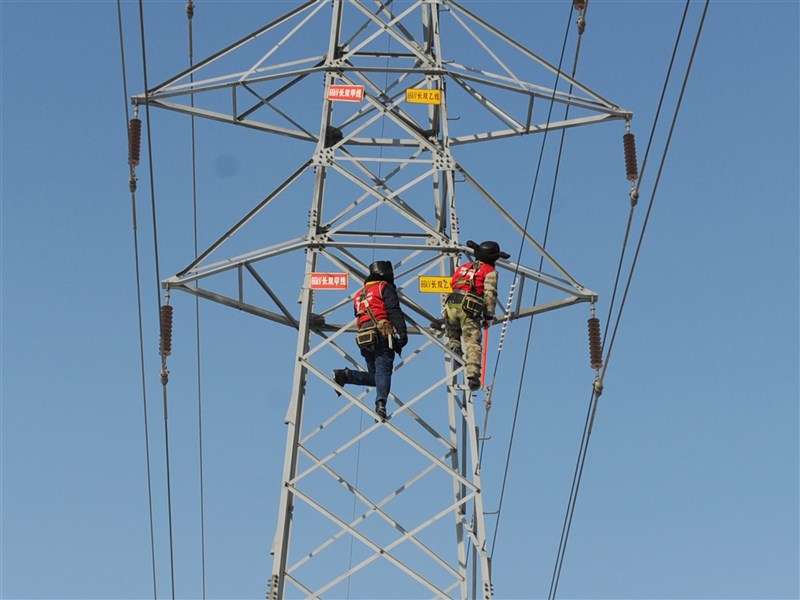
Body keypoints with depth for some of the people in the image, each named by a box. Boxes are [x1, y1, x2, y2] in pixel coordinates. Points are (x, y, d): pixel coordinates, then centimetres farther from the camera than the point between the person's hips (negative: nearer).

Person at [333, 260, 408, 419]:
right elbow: (394, 311, -9)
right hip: (383, 337, -6)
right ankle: (381, 403, -31)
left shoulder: (359, 294, 29)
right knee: (383, 371, -13)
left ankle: (344, 375, -9)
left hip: (364, 339, 6)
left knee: (373, 376, 10)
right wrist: (402, 332, -16)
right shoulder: (385, 287, 6)